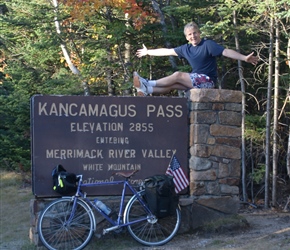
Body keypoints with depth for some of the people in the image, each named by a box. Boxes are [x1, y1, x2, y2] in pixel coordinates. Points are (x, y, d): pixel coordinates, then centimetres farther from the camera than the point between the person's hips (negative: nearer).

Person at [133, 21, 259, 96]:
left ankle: (148, 84, -15)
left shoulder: (208, 45, -10)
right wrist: (148, 52, 28)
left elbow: (226, 52, -22)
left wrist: (244, 58, -36)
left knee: (177, 75, -19)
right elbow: (167, 51, 21)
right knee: (172, 85, -10)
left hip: (208, 81, -7)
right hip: (196, 81, 7)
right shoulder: (186, 48, 11)